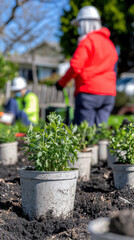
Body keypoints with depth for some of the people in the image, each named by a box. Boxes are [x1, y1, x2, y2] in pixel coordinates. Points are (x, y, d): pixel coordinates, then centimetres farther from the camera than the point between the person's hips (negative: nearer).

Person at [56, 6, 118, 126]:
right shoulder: (109, 43, 18)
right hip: (109, 93, 7)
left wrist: (61, 83, 0)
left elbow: (75, 67, -12)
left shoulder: (87, 41, -5)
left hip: (89, 92, -7)